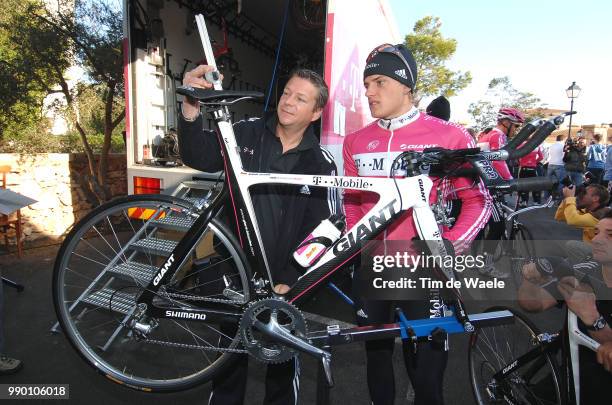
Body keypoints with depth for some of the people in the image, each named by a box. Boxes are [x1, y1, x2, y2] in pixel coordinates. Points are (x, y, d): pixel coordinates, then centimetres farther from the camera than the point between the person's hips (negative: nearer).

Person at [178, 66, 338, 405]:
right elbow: (200, 158, -18)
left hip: (283, 281, -1)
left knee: (283, 363, 18)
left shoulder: (320, 165, -6)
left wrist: (289, 281, -14)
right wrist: (191, 109, -35)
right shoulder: (246, 134, -4)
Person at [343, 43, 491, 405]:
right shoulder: (356, 141, 6)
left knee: (426, 370, 8)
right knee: (376, 355, 20)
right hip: (370, 266, 4)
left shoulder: (449, 136, -5)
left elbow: (478, 201, -2)